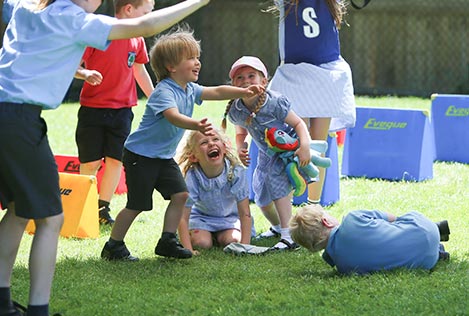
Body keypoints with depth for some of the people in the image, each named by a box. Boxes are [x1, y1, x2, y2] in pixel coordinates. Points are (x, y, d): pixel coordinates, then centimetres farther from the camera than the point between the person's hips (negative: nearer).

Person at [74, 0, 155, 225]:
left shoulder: (137, 40, 7)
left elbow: (140, 71, 22)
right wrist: (85, 74, -29)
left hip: (122, 109, 5)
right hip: (93, 108, -5)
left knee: (116, 160, 1)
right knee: (90, 163, -2)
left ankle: (103, 210, 13)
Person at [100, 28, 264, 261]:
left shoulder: (190, 90, 5)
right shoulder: (164, 92, -25)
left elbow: (217, 92, 9)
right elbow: (173, 116, -42)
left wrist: (243, 92, -5)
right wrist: (197, 126, -59)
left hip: (164, 156, 9)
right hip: (141, 155, -9)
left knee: (180, 194, 0)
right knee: (137, 204, -5)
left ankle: (167, 242, 11)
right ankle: (113, 246, 8)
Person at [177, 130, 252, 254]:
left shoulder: (236, 171, -31)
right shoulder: (192, 177, -31)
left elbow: (245, 213, -26)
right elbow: (183, 217, -27)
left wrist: (245, 246, -31)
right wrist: (188, 250, -36)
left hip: (229, 217, 1)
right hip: (201, 216, -1)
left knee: (232, 241, -22)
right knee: (202, 243, -24)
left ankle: (218, 237, 12)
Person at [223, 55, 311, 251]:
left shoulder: (275, 103, -28)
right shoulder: (236, 111, -12)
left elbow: (298, 123, -19)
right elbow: (241, 133, 9)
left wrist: (305, 145, -34)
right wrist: (240, 149, -11)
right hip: (267, 155, 6)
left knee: (277, 185, -26)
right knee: (262, 198, 9)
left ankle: (288, 236, -25)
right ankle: (278, 227, 41)